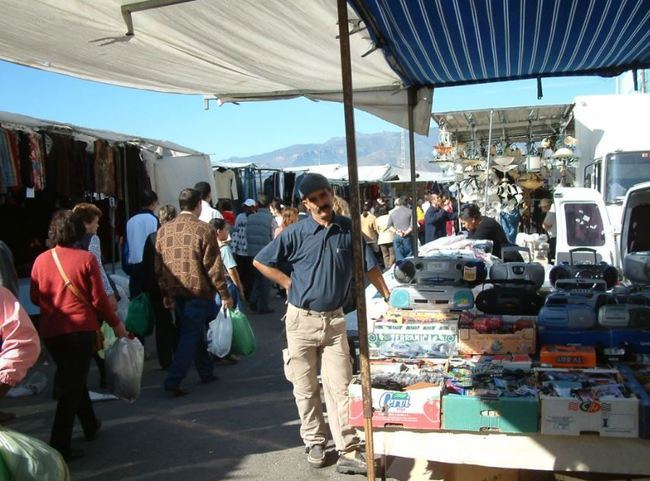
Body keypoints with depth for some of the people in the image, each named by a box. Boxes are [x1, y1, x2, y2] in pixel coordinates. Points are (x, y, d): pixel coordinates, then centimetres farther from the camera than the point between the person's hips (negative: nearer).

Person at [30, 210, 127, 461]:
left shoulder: (41, 260, -1)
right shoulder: (86, 258, -11)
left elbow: (35, 298, 7)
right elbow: (99, 298, -9)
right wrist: (116, 324, 3)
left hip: (51, 333, 5)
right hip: (81, 331, -5)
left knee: (72, 379, 22)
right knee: (73, 386, 3)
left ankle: (90, 425, 38)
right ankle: (60, 445, 2)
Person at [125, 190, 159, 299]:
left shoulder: (131, 221, 7)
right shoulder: (153, 219, -8)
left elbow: (125, 245, 11)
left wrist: (127, 267, 18)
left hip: (133, 265, 5)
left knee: (135, 298, 10)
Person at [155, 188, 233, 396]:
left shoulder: (164, 230, 5)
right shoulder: (203, 230, -12)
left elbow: (159, 267, 9)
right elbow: (214, 267, -13)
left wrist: (166, 293, 18)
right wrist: (225, 295, -6)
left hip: (176, 293, 6)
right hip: (198, 293, -6)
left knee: (194, 332, 19)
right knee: (191, 336, 0)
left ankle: (206, 372, 30)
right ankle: (173, 380, -6)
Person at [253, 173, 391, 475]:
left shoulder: (349, 229, -3)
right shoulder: (296, 233, -8)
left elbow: (369, 266, 6)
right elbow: (260, 262, 0)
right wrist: (290, 284, -4)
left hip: (334, 319, 1)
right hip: (302, 320, -1)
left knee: (339, 387, 1)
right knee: (306, 388, 9)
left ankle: (348, 452, 6)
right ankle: (315, 443, 26)